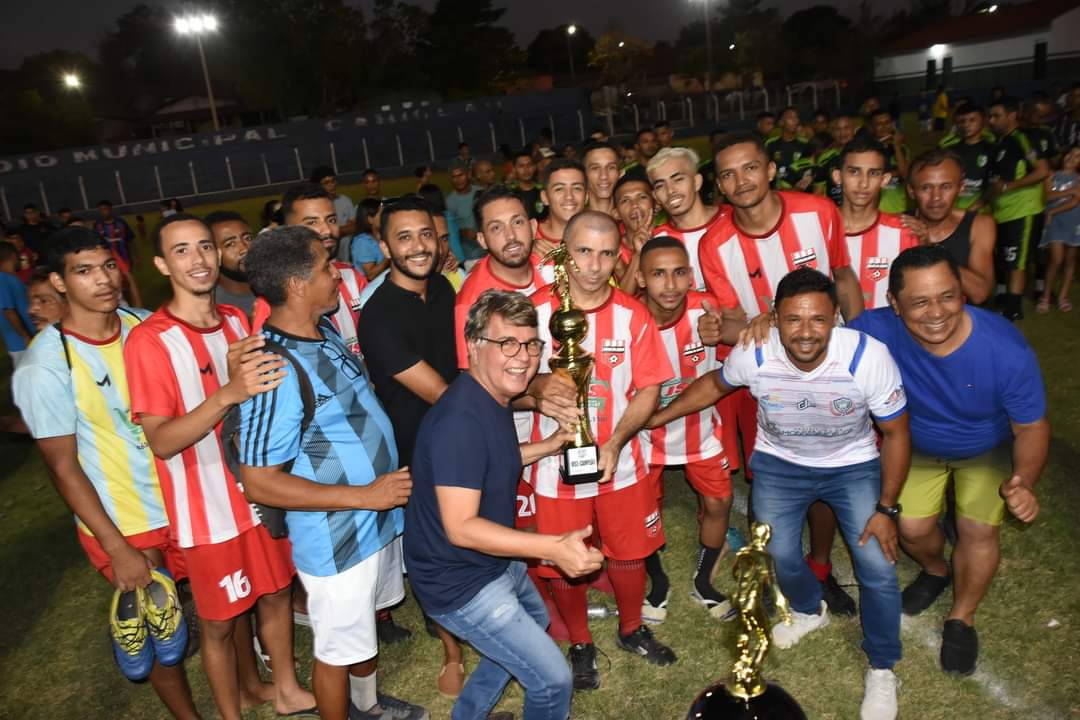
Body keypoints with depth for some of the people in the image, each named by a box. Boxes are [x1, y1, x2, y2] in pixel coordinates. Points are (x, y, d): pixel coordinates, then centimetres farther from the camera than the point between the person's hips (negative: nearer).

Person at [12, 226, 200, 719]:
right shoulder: (45, 367, -17)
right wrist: (118, 549, -12)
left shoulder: (146, 325, -5)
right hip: (126, 525, -4)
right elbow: (63, 467, -12)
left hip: (185, 498, 4)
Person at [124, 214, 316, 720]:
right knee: (220, 620, 12)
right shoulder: (148, 340, -17)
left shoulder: (236, 320, 2)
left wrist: (246, 376, -9)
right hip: (208, 508, -6)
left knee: (276, 592, 20)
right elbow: (161, 441, -23)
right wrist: (228, 393, -35)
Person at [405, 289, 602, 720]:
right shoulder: (461, 421, -32)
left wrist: (546, 448, 4)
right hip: (461, 584, -10)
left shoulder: (491, 399, 0)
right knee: (553, 680, -1)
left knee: (535, 622, 33)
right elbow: (460, 527, -33)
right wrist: (553, 547, -39)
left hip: (495, 562, 11)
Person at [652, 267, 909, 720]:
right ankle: (809, 610, 40)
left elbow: (895, 433, -16)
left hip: (853, 465, -1)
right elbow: (714, 384, -2)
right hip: (779, 463, 2)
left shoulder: (868, 357, -32)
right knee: (779, 555, 2)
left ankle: (882, 669, 20)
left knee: (878, 566, -7)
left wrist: (887, 509, -13)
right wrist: (656, 417, -3)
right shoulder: (754, 355, -27)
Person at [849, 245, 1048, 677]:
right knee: (912, 527, -5)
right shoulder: (877, 332, -35)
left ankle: (962, 618, 23)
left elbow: (1032, 427, -21)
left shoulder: (1007, 350, -35)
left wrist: (1023, 483, -38)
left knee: (978, 530, -8)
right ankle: (936, 570, 35)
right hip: (918, 447, 1)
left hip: (988, 450, -1)